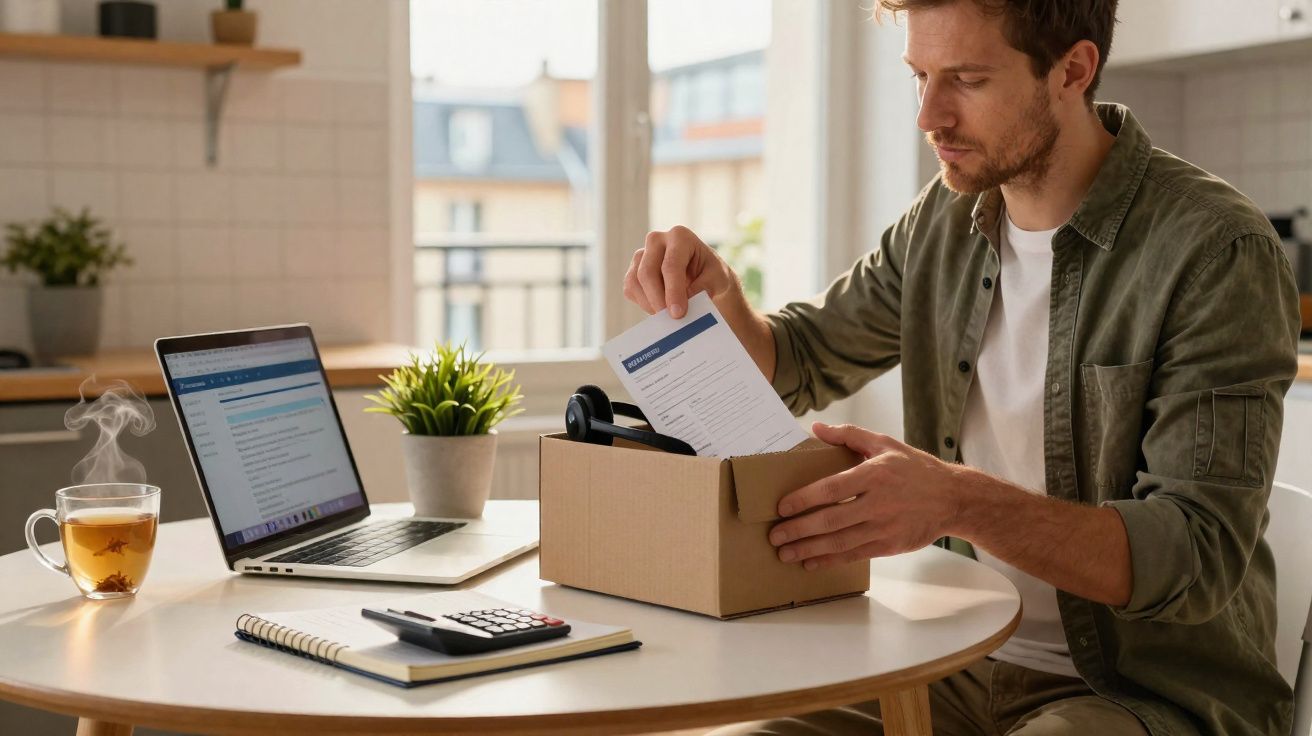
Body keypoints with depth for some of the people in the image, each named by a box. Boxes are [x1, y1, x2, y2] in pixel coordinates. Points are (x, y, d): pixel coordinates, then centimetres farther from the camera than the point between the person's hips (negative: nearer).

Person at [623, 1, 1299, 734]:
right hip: (965, 667, 6)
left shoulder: (1219, 250, -16)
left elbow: (1201, 556, -22)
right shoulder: (945, 220, 3)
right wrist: (716, 293, -6)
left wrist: (963, 502, -36)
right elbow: (795, 366, 16)